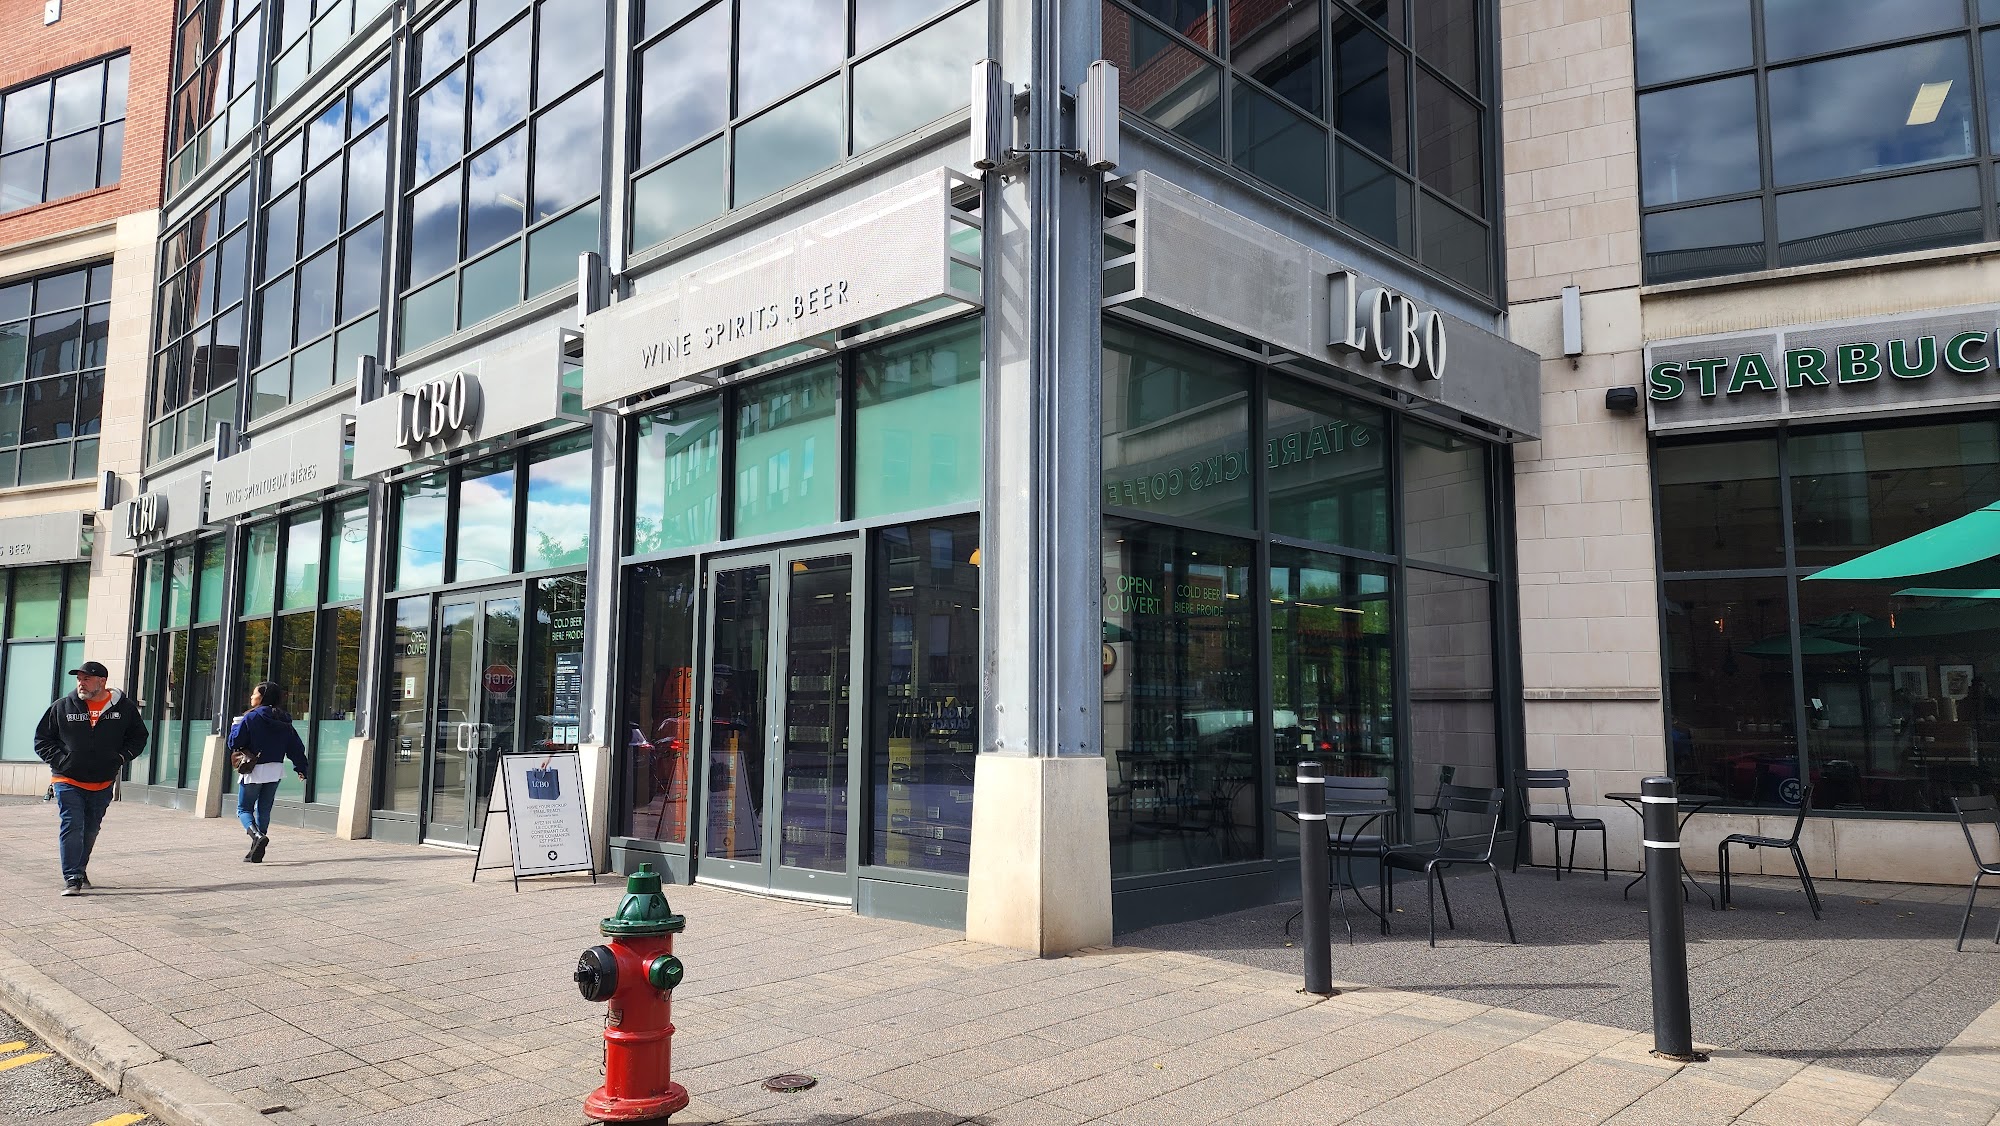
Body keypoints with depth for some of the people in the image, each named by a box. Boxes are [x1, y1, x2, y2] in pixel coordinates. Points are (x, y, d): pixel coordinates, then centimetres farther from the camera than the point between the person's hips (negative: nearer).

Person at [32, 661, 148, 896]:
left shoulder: (124, 707, 0)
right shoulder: (62, 707, 0)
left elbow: (139, 737, 12)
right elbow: (42, 739, 8)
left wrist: (121, 757, -2)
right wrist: (59, 760, -6)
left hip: (103, 784, 2)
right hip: (68, 781, -1)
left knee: (91, 831, 13)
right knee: (71, 828, -11)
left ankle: (80, 871, 31)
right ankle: (72, 878, -9)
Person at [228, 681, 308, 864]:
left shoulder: (251, 718, -12)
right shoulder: (283, 721, 5)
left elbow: (234, 743, -10)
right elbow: (296, 746, 7)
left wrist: (235, 726, 9)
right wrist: (301, 768, 15)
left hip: (253, 771, -5)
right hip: (275, 770, 5)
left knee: (244, 809, 6)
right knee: (264, 810, 13)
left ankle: (257, 835, -21)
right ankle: (256, 852, 13)